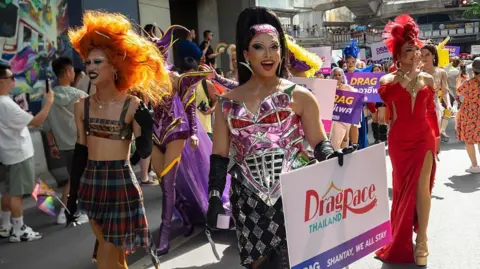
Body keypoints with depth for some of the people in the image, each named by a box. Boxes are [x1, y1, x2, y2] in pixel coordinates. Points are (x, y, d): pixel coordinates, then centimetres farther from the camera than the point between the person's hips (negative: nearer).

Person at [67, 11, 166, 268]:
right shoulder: (82, 106, 2)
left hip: (121, 183, -4)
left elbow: (145, 152, -11)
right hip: (91, 184, 5)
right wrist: (72, 195, 11)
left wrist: (145, 126, -30)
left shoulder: (132, 106, -10)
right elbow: (80, 151, 9)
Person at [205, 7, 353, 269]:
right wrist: (214, 196, 0)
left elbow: (319, 142, 2)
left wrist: (329, 155, -19)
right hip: (249, 200, 2)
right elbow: (219, 157, 8)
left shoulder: (300, 96, 1)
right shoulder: (227, 102, 6)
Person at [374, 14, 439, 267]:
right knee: (403, 187, 9)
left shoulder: (427, 79, 5)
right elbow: (385, 96, -27)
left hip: (423, 139, 1)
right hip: (399, 141, -1)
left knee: (422, 186, -6)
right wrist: (408, 75, -22)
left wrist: (436, 137, 13)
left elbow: (431, 111, 12)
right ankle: (402, 239, 27)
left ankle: (421, 240, 7)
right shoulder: (388, 80, -3)